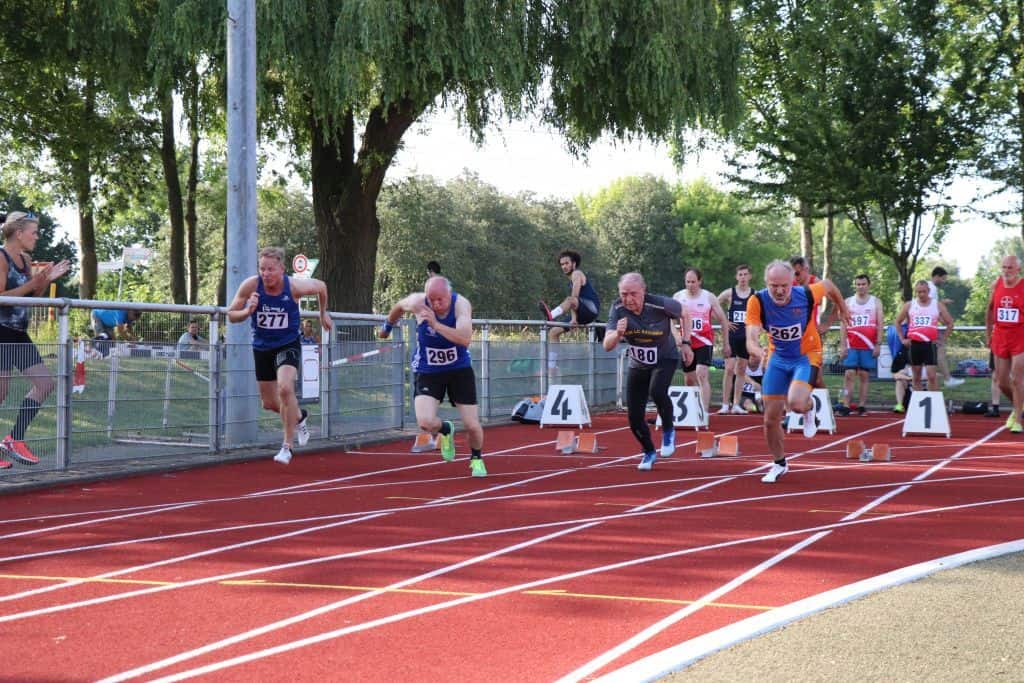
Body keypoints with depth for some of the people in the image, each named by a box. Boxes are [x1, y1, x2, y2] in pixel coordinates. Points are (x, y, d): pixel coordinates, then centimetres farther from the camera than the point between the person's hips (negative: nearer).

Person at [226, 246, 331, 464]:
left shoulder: (295, 286, -20)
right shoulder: (250, 286, -18)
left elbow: (321, 286, 2)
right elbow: (231, 315, -8)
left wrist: (323, 313, 16)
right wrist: (248, 312, -29)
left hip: (288, 345, -3)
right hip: (262, 347, 3)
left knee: (285, 388, -29)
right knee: (269, 403, 13)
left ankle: (287, 446, -17)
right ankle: (299, 417, 48)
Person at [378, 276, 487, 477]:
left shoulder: (461, 304, -23)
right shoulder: (417, 302, -18)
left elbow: (465, 339, -38)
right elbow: (399, 307, 8)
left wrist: (436, 325, -45)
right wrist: (387, 326, 24)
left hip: (460, 369, 0)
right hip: (428, 371, 1)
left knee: (472, 426, -1)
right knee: (425, 422, -21)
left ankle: (476, 458, 33)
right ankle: (444, 430, 16)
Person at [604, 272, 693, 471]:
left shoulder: (660, 305, -27)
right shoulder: (618, 309, -20)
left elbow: (684, 314, -5)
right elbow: (607, 346, -25)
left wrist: (686, 343, -8)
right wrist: (618, 333, -45)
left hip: (665, 359, -3)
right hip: (638, 364, 3)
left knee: (657, 391, -33)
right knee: (634, 416, 0)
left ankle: (668, 430, -5)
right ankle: (649, 452, 27)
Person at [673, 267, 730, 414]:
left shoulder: (709, 297, -3)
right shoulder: (678, 297, 2)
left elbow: (723, 320, 5)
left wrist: (725, 344, 6)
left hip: (704, 341, -3)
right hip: (686, 343, 3)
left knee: (702, 374, -20)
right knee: (689, 379, 12)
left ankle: (705, 411, -25)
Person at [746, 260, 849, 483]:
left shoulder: (806, 295, -24)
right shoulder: (757, 302, -23)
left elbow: (828, 285, -1)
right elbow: (751, 338, -32)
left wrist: (842, 307, 17)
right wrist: (757, 350, -56)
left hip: (807, 356, -2)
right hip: (778, 358, 2)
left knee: (795, 403, -29)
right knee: (771, 419, 4)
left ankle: (809, 409, 10)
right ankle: (779, 464, 30)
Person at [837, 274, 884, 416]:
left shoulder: (876, 302, 7)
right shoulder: (848, 302, 9)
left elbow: (880, 324, 3)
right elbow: (843, 324, 5)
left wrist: (878, 344, -6)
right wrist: (843, 345, -3)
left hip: (869, 346, 0)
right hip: (851, 346, 0)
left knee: (864, 376, 3)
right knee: (849, 375, -7)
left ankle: (861, 406, 6)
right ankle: (845, 405, -8)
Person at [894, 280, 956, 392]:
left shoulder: (938, 305, 5)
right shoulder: (909, 305, 7)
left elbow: (950, 323, 11)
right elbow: (897, 322, 16)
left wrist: (942, 339, 3)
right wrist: (902, 339, 8)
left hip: (930, 344, -2)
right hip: (914, 344, 2)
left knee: (931, 375, -10)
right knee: (916, 377, 7)